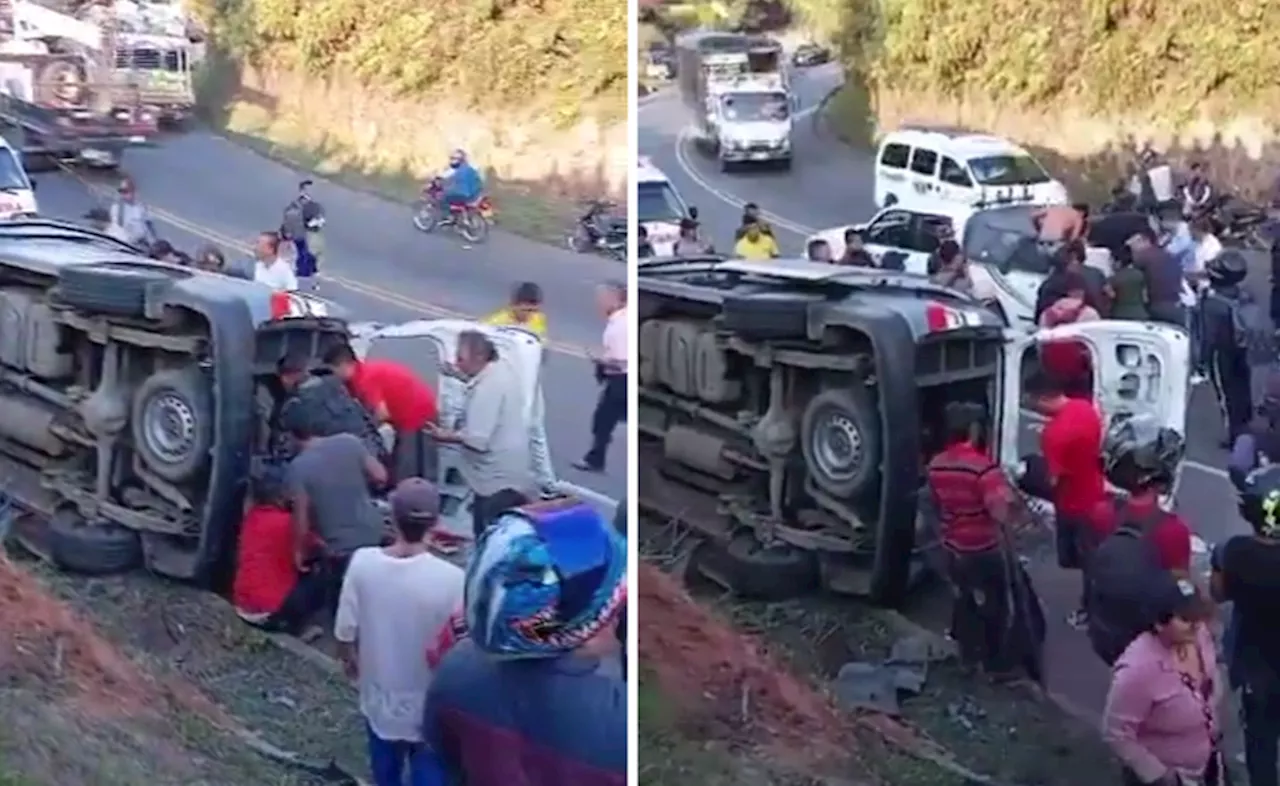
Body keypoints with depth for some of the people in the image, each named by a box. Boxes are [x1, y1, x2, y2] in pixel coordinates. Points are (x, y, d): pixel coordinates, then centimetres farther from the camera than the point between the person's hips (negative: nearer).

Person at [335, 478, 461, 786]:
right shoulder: (450, 579, -29)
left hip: (381, 695, 3)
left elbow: (346, 631, -7)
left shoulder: (363, 563, -20)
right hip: (429, 705, -3)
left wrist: (349, 660, 15)